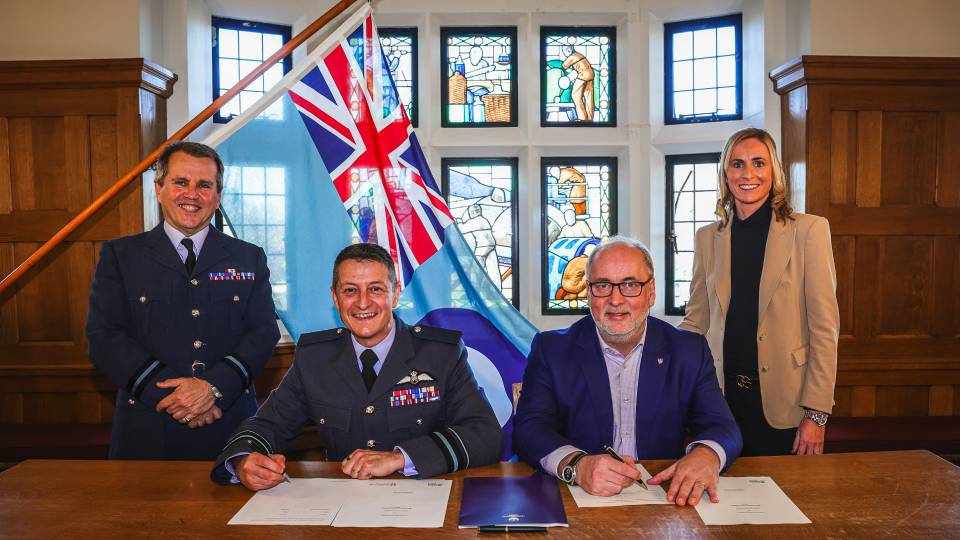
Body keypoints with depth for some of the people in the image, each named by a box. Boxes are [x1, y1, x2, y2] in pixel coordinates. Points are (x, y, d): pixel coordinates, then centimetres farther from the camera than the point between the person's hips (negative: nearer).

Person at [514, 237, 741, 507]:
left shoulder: (690, 351, 7)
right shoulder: (551, 350, 2)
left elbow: (721, 426, 1)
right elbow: (530, 429, -7)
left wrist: (706, 455, -24)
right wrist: (576, 465, -29)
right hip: (578, 504, -1)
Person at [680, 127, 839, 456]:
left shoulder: (809, 230, -4)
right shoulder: (708, 237, 6)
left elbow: (825, 328, -6)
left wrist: (817, 413, -11)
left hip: (783, 404, -2)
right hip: (722, 397, 3)